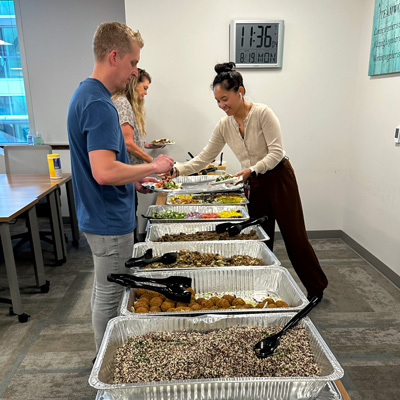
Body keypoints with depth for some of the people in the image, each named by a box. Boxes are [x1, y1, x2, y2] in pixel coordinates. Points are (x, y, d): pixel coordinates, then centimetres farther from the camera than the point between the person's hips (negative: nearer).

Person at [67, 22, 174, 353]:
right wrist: (152, 167, -18)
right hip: (110, 221, -10)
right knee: (109, 295, 7)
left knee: (105, 289, 23)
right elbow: (104, 172, -31)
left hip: (100, 216, 10)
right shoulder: (99, 104, -22)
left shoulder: (86, 95, 10)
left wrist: (133, 179, 12)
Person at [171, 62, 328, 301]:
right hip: (255, 185, 6)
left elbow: (276, 152, -19)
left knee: (295, 237, 3)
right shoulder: (224, 125, 0)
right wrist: (178, 171, -6)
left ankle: (317, 289, 22)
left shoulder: (263, 113, -17)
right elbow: (205, 157, 4)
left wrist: (253, 170, -31)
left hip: (279, 179, -5)